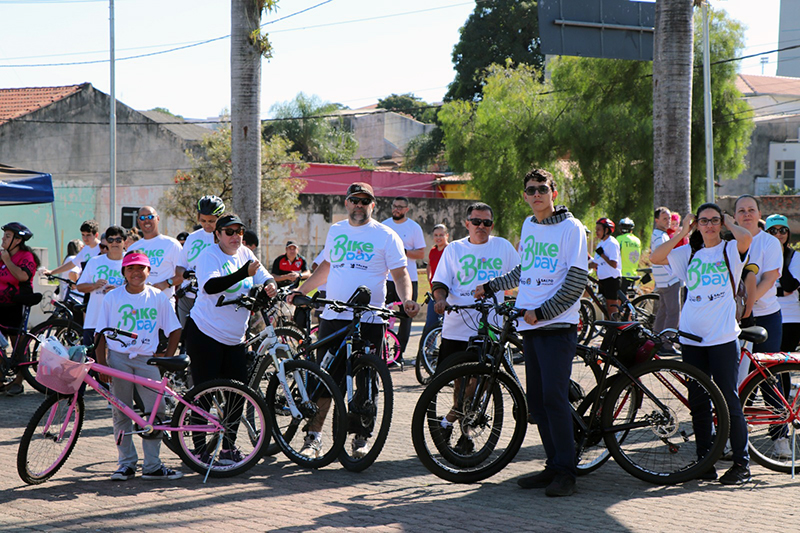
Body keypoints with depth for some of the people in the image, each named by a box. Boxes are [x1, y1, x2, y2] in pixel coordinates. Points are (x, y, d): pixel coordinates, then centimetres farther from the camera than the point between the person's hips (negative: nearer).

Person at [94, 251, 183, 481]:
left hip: (147, 359, 0)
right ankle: (126, 462, 11)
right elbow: (101, 334, 5)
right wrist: (102, 364, -4)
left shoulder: (158, 297, 5)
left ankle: (152, 466, 2)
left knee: (156, 410, -5)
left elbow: (174, 330, 11)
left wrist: (167, 357, 1)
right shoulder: (112, 298, 3)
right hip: (119, 358, 0)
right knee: (121, 412, 2)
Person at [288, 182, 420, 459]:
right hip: (332, 318, 3)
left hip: (369, 321, -3)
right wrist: (301, 290, 21)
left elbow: (400, 274, -2)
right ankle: (314, 436, 4)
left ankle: (362, 437, 15)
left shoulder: (386, 236, 1)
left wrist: (407, 300, -20)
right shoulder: (336, 231, 15)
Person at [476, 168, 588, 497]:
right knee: (537, 400, 6)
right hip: (529, 325, 7)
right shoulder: (528, 226, 16)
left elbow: (577, 282, -11)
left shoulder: (571, 228, -6)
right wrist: (491, 286, 30)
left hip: (557, 325, -7)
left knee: (554, 396, -13)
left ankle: (566, 472, -8)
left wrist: (541, 312, -14)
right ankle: (554, 466, 13)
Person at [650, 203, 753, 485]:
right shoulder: (689, 253, 13)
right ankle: (705, 460, 15)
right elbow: (655, 257, 2)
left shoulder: (730, 250, 3)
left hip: (723, 337, -4)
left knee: (728, 399, -5)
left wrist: (728, 222, -1)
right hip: (692, 336, 4)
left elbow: (746, 238, -20)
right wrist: (682, 232, 3)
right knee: (698, 401, 7)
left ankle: (741, 462, 1)